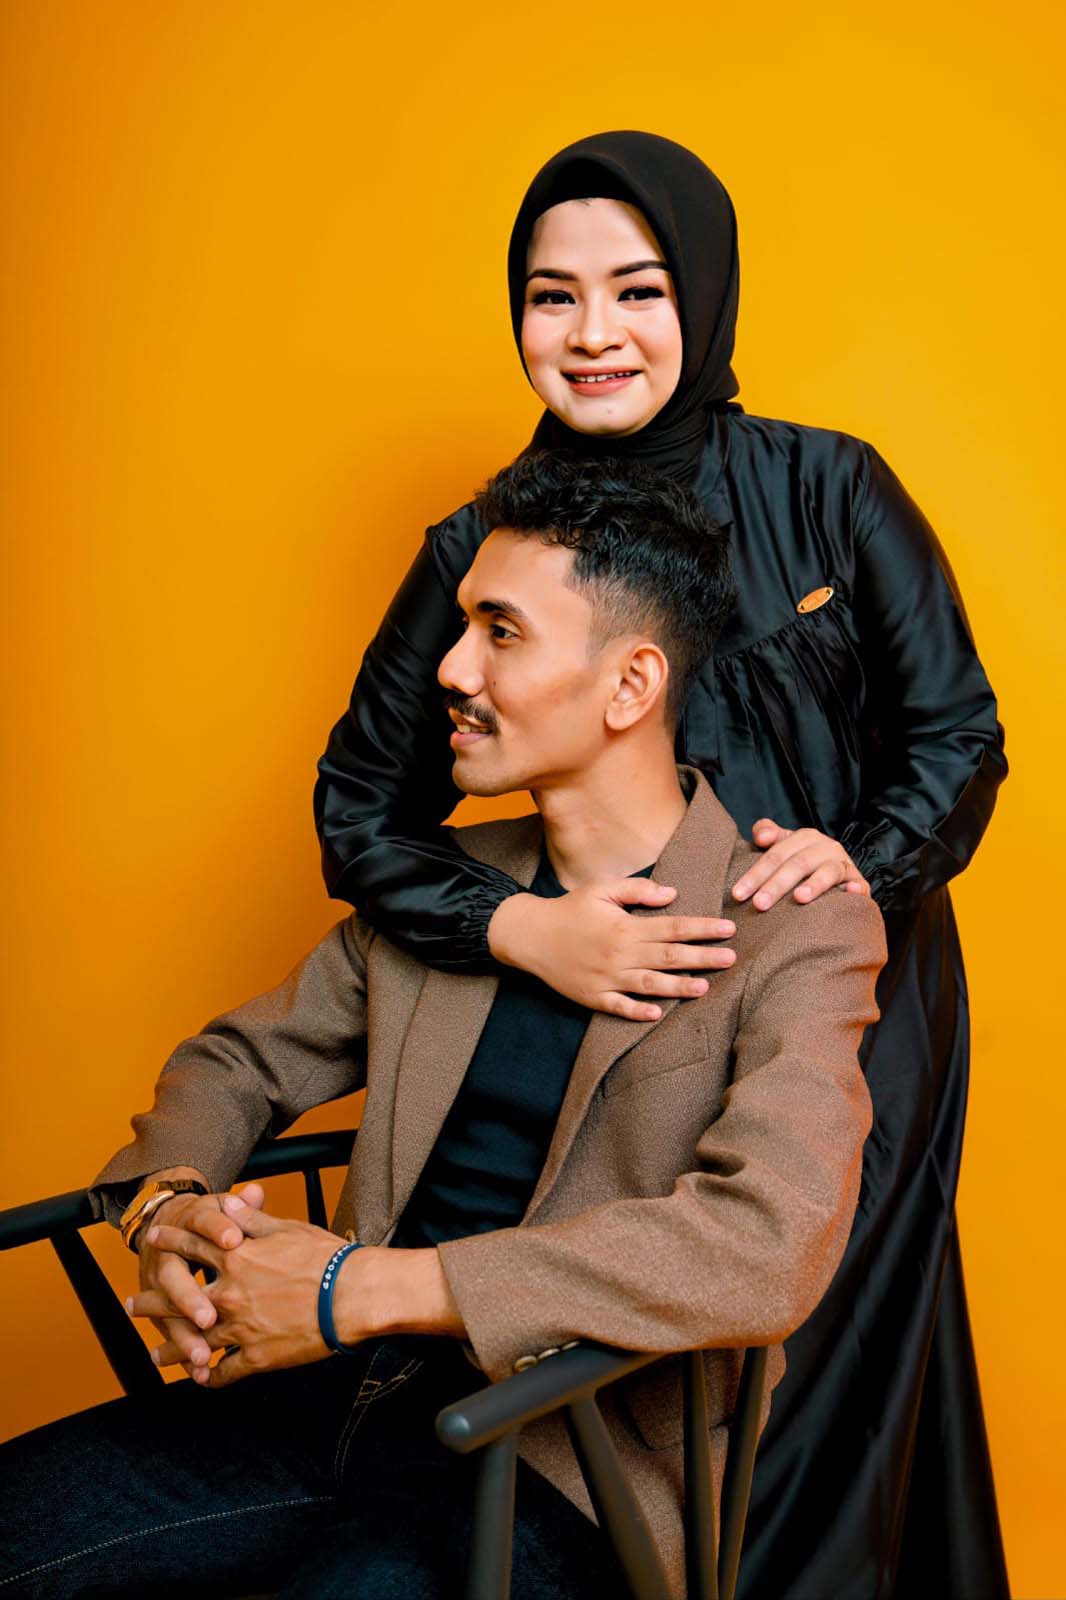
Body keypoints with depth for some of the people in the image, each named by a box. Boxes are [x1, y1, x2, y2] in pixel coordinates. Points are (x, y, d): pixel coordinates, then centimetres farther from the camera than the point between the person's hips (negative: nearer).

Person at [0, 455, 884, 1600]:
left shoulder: (799, 930, -11)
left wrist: (360, 1289, -25)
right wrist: (163, 1202, -8)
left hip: (558, 1472, -5)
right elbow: (242, 1058, 17)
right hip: (343, 1401, 5)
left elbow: (767, 1247, -26)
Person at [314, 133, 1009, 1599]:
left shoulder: (830, 494, -6)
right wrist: (520, 926, -22)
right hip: (620, 1040, 0)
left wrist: (868, 858, -21)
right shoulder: (481, 550, -4)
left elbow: (958, 732, 0)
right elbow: (362, 808, -4)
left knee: (816, 1394, 13)